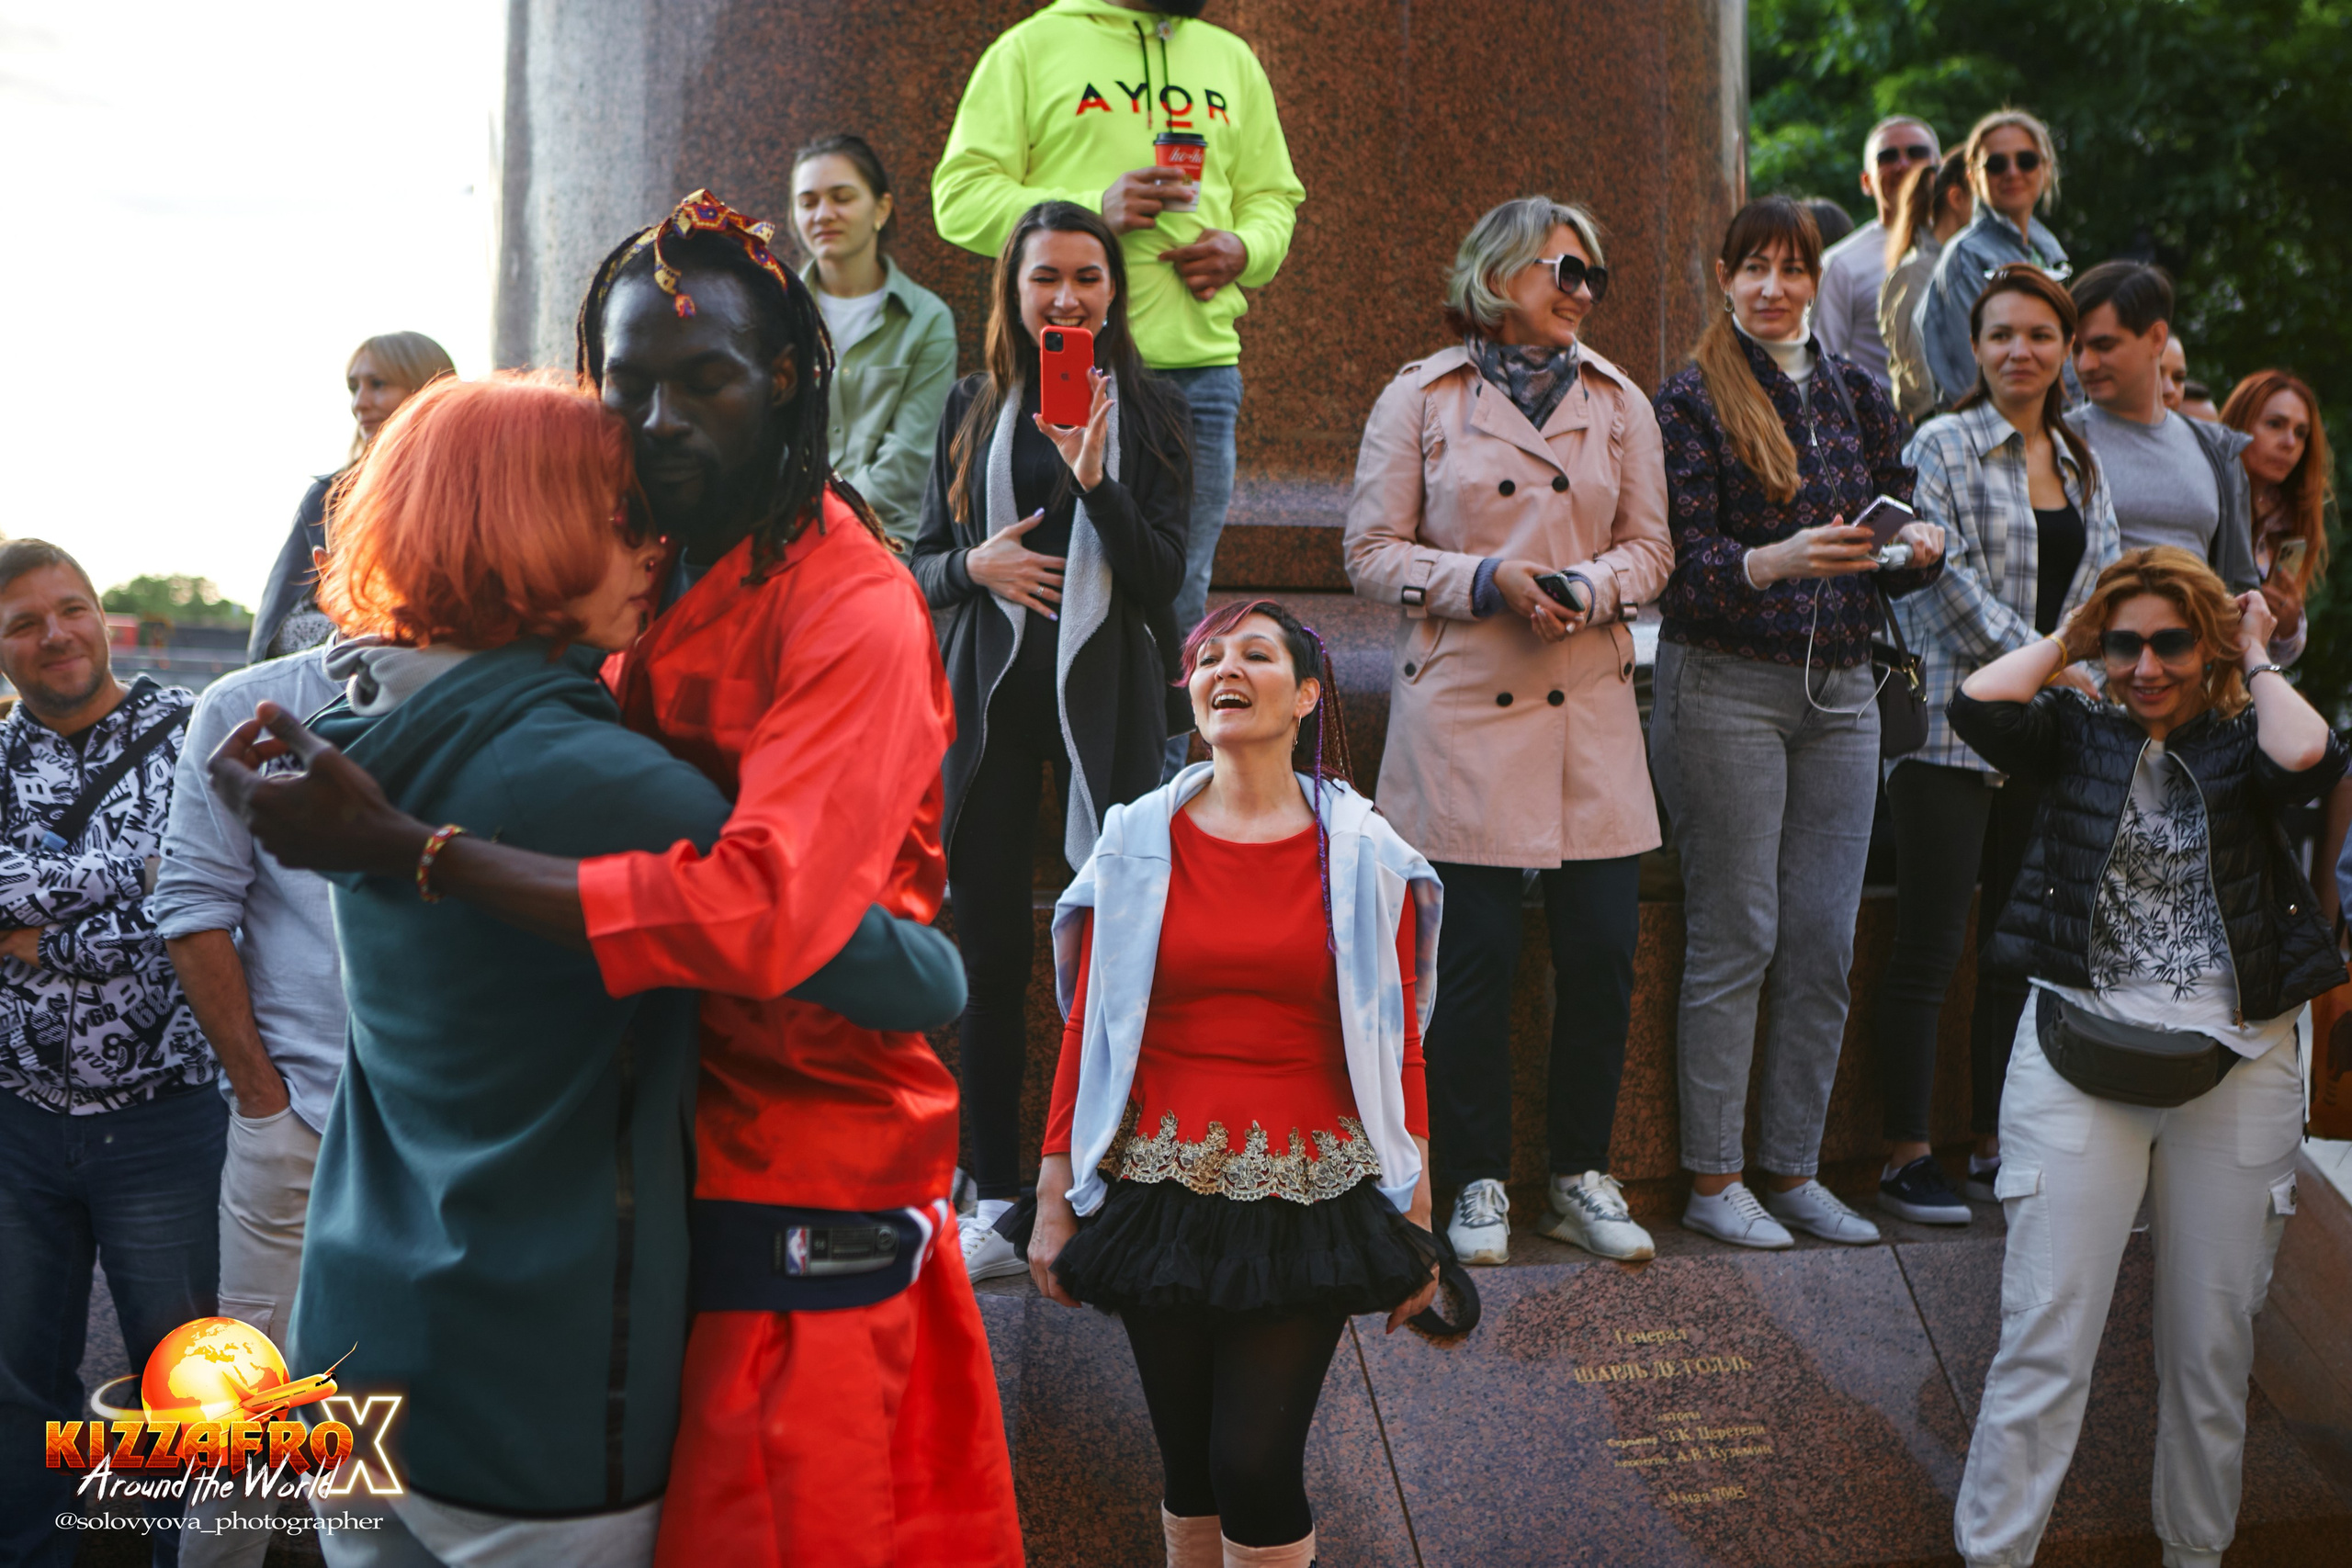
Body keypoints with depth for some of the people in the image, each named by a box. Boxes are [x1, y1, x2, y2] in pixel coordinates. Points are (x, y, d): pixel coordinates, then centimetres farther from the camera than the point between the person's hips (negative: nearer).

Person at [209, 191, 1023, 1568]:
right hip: (669, 1151, 7)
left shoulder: (854, 610, -18)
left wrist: (404, 848, -29)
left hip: (804, 1186, -7)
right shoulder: (654, 584, 10)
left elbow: (765, 913, -31)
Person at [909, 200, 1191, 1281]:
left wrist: (1094, 479, -19)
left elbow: (1163, 575, -4)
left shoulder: (1150, 412, 5)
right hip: (990, 696, 2)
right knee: (993, 954, 3)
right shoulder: (972, 409, 11)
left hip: (1103, 697, -2)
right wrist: (974, 564, -10)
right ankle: (997, 1199, 12)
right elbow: (923, 564, 13)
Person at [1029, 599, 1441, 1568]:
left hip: (1307, 1199, -1)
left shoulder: (1365, 857, 0)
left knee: (1256, 1465, -5)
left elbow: (1398, 1052, 3)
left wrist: (1415, 1224, 3)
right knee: (1188, 1462, 9)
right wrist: (1054, 1197, 3)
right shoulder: (1135, 844, 2)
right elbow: (1085, 1036, 4)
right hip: (1160, 1190, 1)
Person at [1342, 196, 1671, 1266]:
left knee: (1603, 952, 2)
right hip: (1463, 712, -3)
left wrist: (1590, 587, -9)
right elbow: (1371, 553, 0)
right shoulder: (1420, 400, 3)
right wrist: (1485, 580, -14)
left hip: (1591, 714, 4)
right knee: (1473, 957, -2)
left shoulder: (1620, 403, 14)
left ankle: (1582, 1176, 19)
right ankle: (1479, 1184, 14)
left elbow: (1650, 547, 12)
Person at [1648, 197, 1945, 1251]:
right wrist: (1782, 558, -27)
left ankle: (1794, 1167, 16)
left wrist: (1920, 548, -7)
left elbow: (1894, 547, 15)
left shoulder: (1855, 394, 14)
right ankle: (1711, 1178, 8)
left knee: (1825, 944, 5)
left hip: (1841, 690, 5)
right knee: (1735, 936, -3)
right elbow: (1685, 562, -10)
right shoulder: (1693, 398, -2)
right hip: (1725, 686, -5)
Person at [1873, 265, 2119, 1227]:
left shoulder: (2080, 464, 17)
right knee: (1930, 949, -5)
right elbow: (1945, 577, -12)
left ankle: (1995, 1146, 19)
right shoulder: (1944, 445, -3)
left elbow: (2107, 584, 15)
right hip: (1953, 724, -6)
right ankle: (1907, 1157, 3)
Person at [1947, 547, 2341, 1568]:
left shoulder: (2240, 745, 7)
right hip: (2081, 1066, -1)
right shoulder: (2076, 736, 7)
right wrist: (2066, 639, 3)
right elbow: (1978, 702, -12)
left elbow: (2309, 757, -17)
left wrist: (2257, 660, 0)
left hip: (2237, 1072, 1)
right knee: (2044, 1341, -3)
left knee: (2212, 1348, 12)